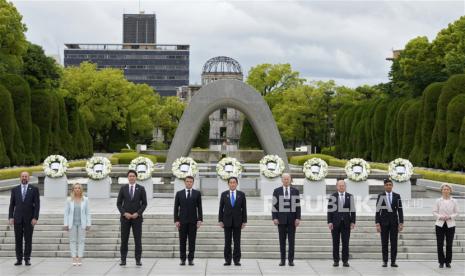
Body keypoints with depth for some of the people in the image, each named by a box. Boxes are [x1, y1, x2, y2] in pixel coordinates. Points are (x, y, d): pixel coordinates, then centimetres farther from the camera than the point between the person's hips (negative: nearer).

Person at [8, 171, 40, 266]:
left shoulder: (34, 189, 2)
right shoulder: (15, 190, 8)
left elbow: (37, 204, -2)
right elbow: (12, 204, 8)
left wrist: (35, 218, -10)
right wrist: (10, 217, -2)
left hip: (29, 219, -2)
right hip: (18, 218, 2)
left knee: (28, 240, 1)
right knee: (18, 240, 3)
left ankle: (27, 259, 7)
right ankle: (19, 259, 8)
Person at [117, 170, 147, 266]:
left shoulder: (141, 189, 2)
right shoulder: (123, 188, 4)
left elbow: (144, 203, 1)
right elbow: (119, 203, 4)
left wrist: (137, 213, -11)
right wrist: (124, 213, -9)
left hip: (137, 217, -1)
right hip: (125, 217, 1)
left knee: (138, 239, 0)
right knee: (124, 239, 2)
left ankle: (138, 260, 4)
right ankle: (123, 259, 7)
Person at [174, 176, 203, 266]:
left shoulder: (197, 193, 6)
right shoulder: (179, 193, 7)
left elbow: (199, 207, 4)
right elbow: (176, 208, 5)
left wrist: (200, 219, -5)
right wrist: (176, 220, -3)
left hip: (193, 221, 0)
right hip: (182, 221, 0)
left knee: (192, 241, 0)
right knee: (182, 241, 2)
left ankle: (191, 259, 5)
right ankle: (182, 259, 7)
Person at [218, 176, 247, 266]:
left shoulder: (241, 194, 4)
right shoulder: (224, 194, 5)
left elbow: (244, 209, 4)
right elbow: (221, 208, 5)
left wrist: (244, 221, -2)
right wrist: (220, 220, -2)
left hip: (237, 221, 0)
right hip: (227, 221, 0)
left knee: (237, 241, 1)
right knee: (227, 241, 2)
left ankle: (237, 260, 6)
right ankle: (227, 260, 6)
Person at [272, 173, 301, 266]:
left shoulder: (295, 191, 5)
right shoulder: (277, 191, 3)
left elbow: (298, 206, 2)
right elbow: (274, 205, 1)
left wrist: (298, 218, -6)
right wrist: (274, 218, -7)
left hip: (292, 219, 0)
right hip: (281, 219, 0)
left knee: (291, 240, 0)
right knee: (282, 240, 4)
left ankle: (291, 260, 5)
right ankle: (282, 260, 9)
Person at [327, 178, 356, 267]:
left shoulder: (350, 196, 6)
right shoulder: (333, 196, 2)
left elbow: (352, 210, 5)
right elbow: (330, 210, 0)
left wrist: (353, 222, -1)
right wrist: (329, 222, -7)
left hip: (346, 222, 1)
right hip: (335, 222, -1)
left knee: (346, 242, 1)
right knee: (335, 242, 3)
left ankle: (345, 261, 7)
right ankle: (336, 261, 9)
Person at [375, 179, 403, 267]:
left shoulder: (397, 196, 3)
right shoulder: (380, 196, 0)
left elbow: (400, 210, 2)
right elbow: (378, 210, -2)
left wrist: (401, 223, -5)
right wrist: (377, 223, -9)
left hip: (394, 222, 1)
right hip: (384, 222, -1)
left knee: (394, 242, 1)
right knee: (384, 242, 2)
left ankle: (393, 261, 5)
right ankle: (385, 261, 7)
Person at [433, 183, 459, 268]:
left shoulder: (454, 201, 3)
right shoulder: (438, 201, 2)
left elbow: (457, 213, 4)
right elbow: (434, 212, 2)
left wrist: (450, 216, -13)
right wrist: (440, 216, -15)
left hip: (450, 225, 0)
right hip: (440, 224, 0)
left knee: (449, 244, 1)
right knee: (440, 244, -1)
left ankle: (448, 262, 12)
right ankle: (441, 262, 9)